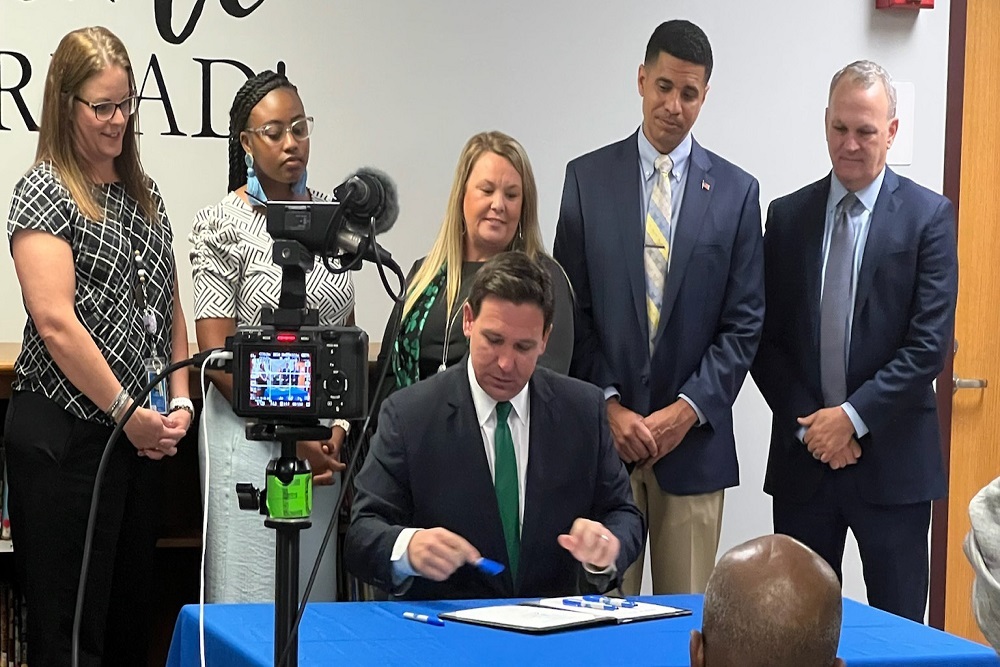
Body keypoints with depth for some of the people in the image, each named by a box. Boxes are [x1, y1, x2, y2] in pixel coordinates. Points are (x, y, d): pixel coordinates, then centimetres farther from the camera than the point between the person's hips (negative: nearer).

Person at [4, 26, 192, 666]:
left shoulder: (143, 192, 13)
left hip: (142, 435, 7)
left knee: (131, 614, 12)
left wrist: (179, 401, 3)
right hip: (65, 436, -7)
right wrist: (127, 410, -15)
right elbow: (56, 323, -17)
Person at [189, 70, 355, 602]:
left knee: (318, 586, 10)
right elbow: (218, 354, -10)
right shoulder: (222, 225, -7)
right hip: (252, 432, -5)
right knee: (251, 588, -1)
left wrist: (340, 426, 0)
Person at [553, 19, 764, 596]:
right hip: (602, 429, 0)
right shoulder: (588, 178, 5)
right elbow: (570, 310, 4)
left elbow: (744, 323, 3)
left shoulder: (736, 191, 5)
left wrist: (689, 409, -8)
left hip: (694, 435, 0)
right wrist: (608, 405, -6)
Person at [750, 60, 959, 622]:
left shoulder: (929, 216, -2)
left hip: (893, 459, -3)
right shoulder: (788, 216, 8)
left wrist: (853, 417, -13)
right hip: (803, 455, 3)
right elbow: (767, 339, 5)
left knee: (898, 625, 3)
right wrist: (808, 424, -6)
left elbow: (930, 343, -9)